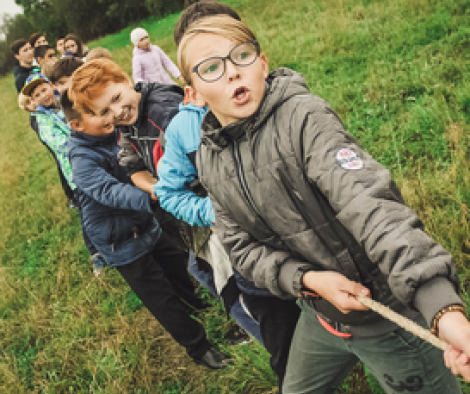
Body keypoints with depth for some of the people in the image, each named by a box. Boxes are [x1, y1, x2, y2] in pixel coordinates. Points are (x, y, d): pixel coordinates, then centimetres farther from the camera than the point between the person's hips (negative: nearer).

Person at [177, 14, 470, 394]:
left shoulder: (302, 117, -23)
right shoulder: (209, 160, -2)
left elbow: (368, 203, -34)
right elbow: (242, 245, 0)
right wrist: (306, 279, -18)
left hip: (389, 314, -6)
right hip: (320, 315, 6)